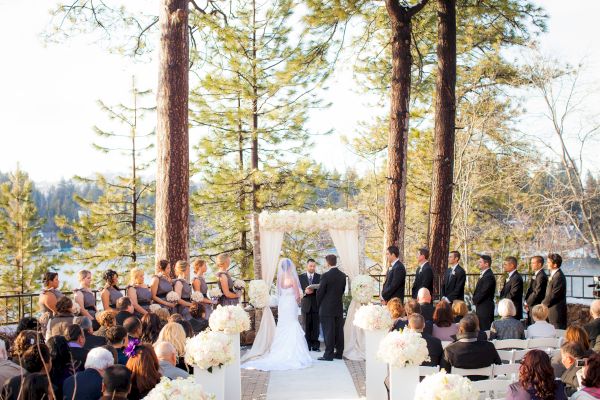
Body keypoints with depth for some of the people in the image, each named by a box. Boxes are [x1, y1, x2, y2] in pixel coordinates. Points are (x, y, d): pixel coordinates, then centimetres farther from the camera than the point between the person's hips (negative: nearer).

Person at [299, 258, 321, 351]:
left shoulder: (319, 277, 7)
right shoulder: (301, 277, 7)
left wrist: (314, 290, -18)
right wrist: (305, 291, -16)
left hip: (316, 305, 0)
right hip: (306, 305, 0)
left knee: (316, 326, 0)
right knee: (307, 327, 4)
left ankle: (315, 345, 5)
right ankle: (307, 345, 8)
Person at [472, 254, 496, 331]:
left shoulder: (489, 276, -17)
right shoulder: (484, 274, 15)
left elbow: (483, 292, -20)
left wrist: (475, 300, -7)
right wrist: (475, 299, 6)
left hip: (485, 308, -10)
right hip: (481, 307, 10)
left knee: (485, 329, -7)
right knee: (481, 328, 11)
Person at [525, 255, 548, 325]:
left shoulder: (541, 276, -17)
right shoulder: (535, 275, 15)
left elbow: (537, 293, -20)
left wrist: (527, 303, -9)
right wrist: (527, 301, 6)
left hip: (536, 307, -10)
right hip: (531, 307, 10)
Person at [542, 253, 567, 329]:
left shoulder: (559, 276, -19)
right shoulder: (554, 274, 13)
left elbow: (553, 296, -19)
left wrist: (542, 305, -9)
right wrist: (544, 303, 8)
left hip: (556, 312, -10)